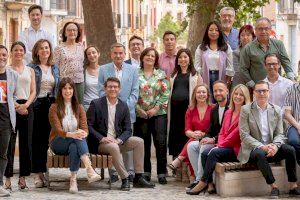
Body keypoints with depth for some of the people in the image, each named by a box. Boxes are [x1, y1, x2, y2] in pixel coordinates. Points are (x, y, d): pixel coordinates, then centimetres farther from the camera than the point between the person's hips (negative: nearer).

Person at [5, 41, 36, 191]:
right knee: (9, 142, -5)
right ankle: (8, 177, -1)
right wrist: (16, 106, -14)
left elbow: (33, 92, 9)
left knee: (26, 142, 2)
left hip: (26, 107, 3)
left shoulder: (30, 71, 15)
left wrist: (26, 105, -9)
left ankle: (23, 177, 8)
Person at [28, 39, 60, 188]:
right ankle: (37, 173, 0)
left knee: (46, 138, 6)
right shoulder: (31, 68, 0)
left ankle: (42, 170, 13)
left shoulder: (55, 68, 14)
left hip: (51, 105, 4)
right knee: (36, 139, -4)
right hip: (37, 105, -4)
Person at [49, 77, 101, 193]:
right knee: (77, 139, -35)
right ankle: (90, 170, -52)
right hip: (58, 143, -3)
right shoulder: (54, 108, -1)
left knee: (74, 147, -36)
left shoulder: (79, 108, 9)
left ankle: (73, 180, -44)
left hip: (74, 143, 3)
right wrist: (71, 134, -36)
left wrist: (83, 133, -29)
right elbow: (58, 130, -14)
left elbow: (85, 128, -2)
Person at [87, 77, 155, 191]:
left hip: (116, 141, 5)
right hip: (99, 143, -5)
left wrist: (119, 140, -15)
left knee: (139, 141, -11)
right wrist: (101, 138, -21)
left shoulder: (123, 106, 8)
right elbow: (88, 126, -9)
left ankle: (138, 178, -10)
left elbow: (128, 129, 6)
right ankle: (125, 179, -26)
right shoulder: (96, 104, -4)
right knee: (113, 147, -35)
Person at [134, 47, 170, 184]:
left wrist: (156, 108, -8)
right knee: (144, 143, 3)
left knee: (161, 142, -9)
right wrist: (139, 109, -7)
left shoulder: (161, 74, 8)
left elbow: (165, 94, 1)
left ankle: (161, 173, -4)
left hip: (158, 113, 0)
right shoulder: (136, 74, 5)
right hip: (141, 114, 0)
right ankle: (146, 172, 13)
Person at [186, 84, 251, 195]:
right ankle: (210, 183, -21)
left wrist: (221, 145, -11)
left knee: (214, 153, -28)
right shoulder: (228, 113, 19)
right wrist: (219, 144, -5)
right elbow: (222, 132, 15)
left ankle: (203, 183, -20)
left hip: (237, 149, -7)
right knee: (205, 153, -18)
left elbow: (237, 133, -14)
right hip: (224, 147, 7)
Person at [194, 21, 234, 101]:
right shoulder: (201, 48, 10)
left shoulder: (226, 47, 7)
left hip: (221, 78, 0)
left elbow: (230, 68, 4)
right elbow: (197, 67, 5)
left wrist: (228, 82, -3)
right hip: (206, 79, 0)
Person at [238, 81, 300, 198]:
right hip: (253, 150, -3)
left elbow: (280, 134, 6)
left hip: (271, 149, 4)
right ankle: (274, 187, -27)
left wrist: (275, 145, -18)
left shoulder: (276, 110, 8)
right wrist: (261, 146, -22)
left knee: (290, 150, -23)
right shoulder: (246, 110, -2)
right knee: (260, 153, -37)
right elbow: (244, 135, -9)